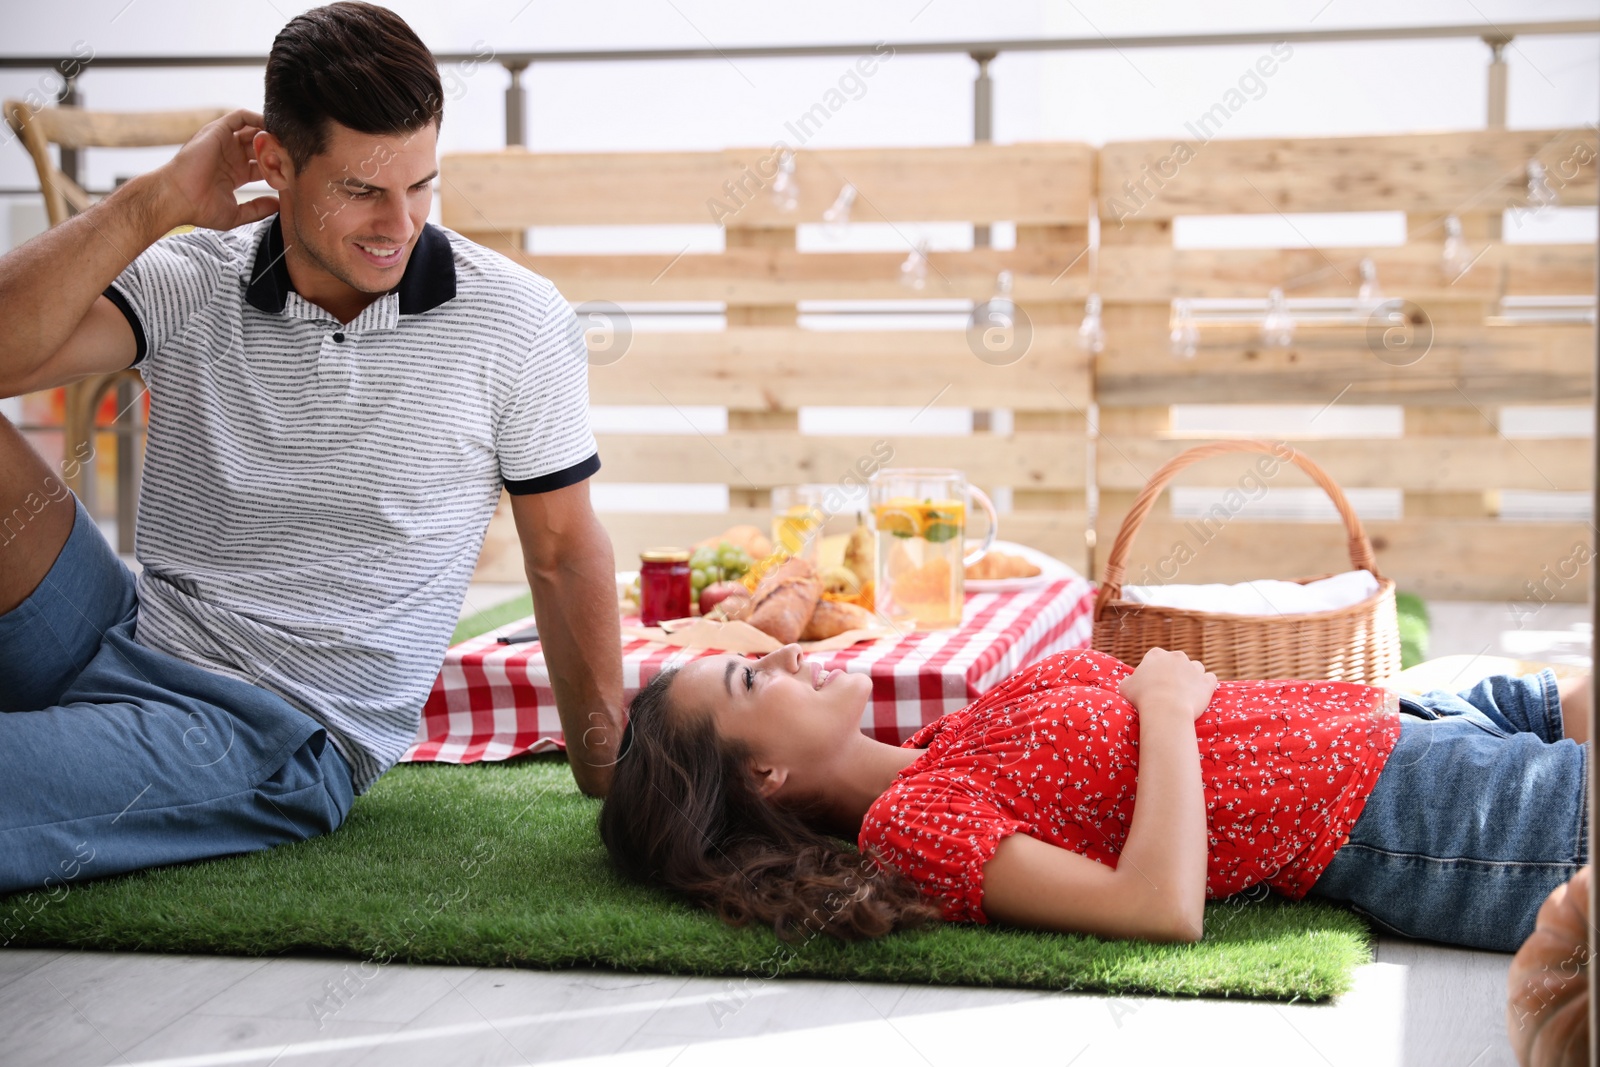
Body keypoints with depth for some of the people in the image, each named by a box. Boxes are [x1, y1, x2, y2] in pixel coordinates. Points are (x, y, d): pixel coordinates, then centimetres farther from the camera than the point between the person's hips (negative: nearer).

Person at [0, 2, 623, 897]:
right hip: (125, 635, 4)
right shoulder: (190, 281, 0)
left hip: (284, 737, -4)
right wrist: (162, 199, -17)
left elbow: (565, 553, 4)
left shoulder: (520, 325, -4)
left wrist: (612, 789, 2)